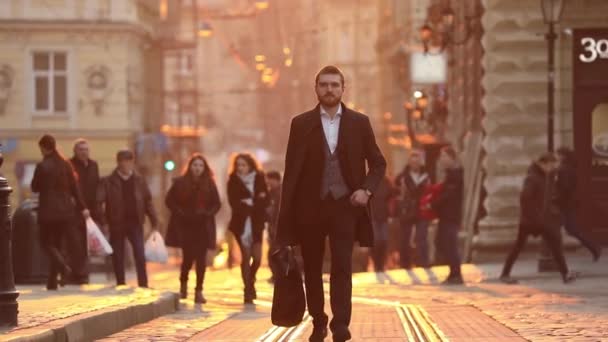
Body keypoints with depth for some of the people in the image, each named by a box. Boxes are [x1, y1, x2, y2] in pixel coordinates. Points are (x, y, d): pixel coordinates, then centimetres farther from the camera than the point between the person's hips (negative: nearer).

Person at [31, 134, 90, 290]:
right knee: (57, 243, 12)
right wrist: (82, 207, 6)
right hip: (66, 210, 5)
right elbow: (74, 187, 5)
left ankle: (63, 266, -20)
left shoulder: (42, 166, -11)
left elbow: (35, 188, -3)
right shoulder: (66, 164, 4)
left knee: (47, 242, 7)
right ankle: (52, 282, 11)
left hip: (48, 210, -5)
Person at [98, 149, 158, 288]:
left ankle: (143, 286, -2)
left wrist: (154, 220, 2)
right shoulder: (108, 182, 0)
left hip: (135, 223, 1)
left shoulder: (139, 180, 7)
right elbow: (100, 201, -6)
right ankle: (120, 285, 15)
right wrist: (103, 220, -15)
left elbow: (148, 201, 8)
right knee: (118, 257, 6)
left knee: (140, 256, -6)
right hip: (117, 224, -1)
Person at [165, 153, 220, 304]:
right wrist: (180, 213, -8)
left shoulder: (209, 184, 4)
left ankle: (199, 291, 3)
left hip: (203, 227, 1)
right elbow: (169, 200, 4)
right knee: (188, 257, -3)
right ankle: (183, 283, 27)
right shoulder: (180, 182, 0)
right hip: (185, 226, -1)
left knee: (201, 259, -3)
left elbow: (217, 204, 8)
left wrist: (207, 214, -9)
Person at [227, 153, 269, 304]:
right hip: (241, 223, -2)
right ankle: (248, 289, 5)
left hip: (256, 223, 2)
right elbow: (234, 202, -10)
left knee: (257, 257, -4)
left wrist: (248, 203, -15)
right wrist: (256, 202, -15)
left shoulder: (259, 179, 5)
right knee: (246, 257, -4)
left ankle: (250, 281, 24)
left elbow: (265, 201, 0)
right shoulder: (233, 181, 0)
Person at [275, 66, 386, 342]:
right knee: (312, 269, 8)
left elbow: (378, 163, 11)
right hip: (310, 207, 1)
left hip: (345, 205, -1)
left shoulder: (359, 122, 4)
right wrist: (286, 215, -3)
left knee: (342, 268, -10)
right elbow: (291, 171, 2)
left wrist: (367, 189, -7)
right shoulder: (301, 124, 3)